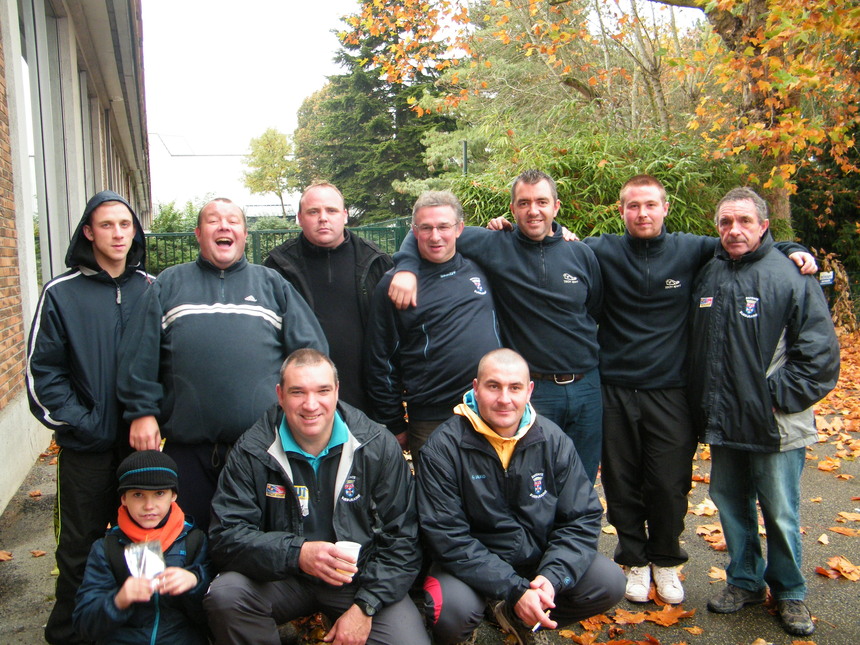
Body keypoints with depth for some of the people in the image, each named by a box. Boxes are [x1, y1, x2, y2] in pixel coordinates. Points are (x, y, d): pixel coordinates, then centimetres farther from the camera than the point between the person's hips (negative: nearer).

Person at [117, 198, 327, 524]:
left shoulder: (272, 284, 12)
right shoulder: (169, 284, 12)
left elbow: (310, 350, 7)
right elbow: (139, 355, 6)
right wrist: (142, 412, -3)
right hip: (187, 445, 1)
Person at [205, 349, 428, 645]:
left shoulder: (378, 446, -7)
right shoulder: (252, 451, -8)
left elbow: (402, 540, -4)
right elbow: (226, 536, -14)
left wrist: (365, 607, -14)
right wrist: (296, 553, -30)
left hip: (362, 579, 0)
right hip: (282, 580, 1)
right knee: (224, 595, -27)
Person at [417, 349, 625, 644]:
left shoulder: (553, 440, -6)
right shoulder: (443, 448, -17)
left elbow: (583, 518, -4)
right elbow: (449, 537, -19)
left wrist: (552, 577, -21)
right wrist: (515, 590, -26)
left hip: (540, 557, 4)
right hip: (471, 565, -3)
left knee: (610, 582, -14)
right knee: (454, 609, -32)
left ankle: (519, 617, 8)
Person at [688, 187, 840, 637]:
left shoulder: (790, 275, -9)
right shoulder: (707, 275, 9)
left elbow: (820, 351, -9)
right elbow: (694, 343, 19)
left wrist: (781, 397, -13)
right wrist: (703, 405, 12)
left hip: (775, 427, -5)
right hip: (721, 424, 5)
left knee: (780, 515, 6)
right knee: (731, 505, 16)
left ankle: (790, 593, 28)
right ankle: (744, 581, 35)